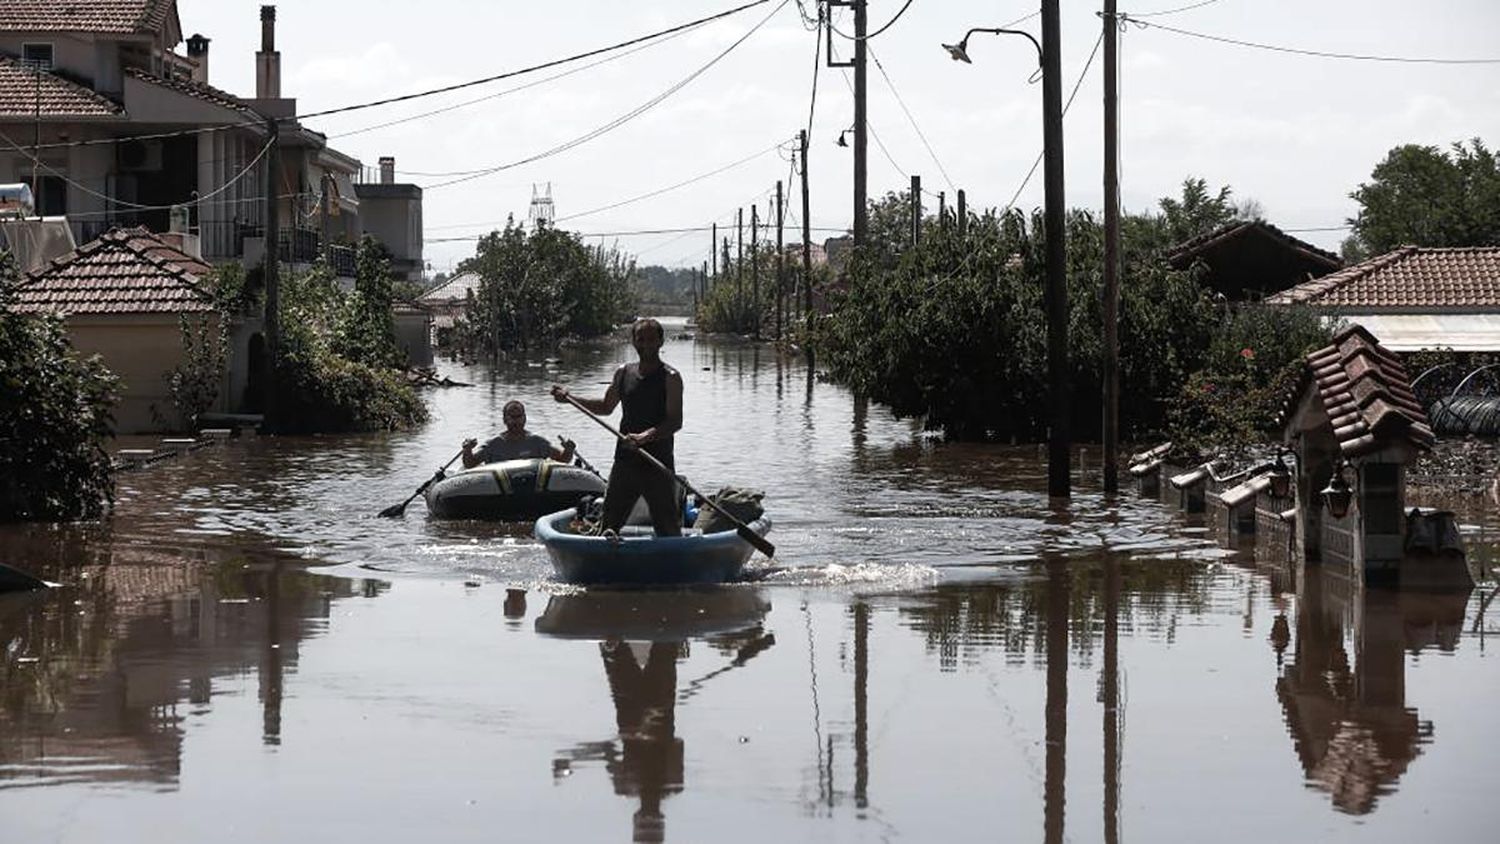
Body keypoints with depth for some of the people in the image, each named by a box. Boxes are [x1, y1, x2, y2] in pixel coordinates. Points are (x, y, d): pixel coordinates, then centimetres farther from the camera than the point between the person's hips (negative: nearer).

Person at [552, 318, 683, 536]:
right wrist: (570, 398, 15)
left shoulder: (670, 378, -7)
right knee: (608, 522, 6)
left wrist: (646, 437, -30)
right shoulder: (623, 373, 10)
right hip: (625, 461, 5)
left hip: (658, 464, -5)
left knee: (668, 528, -2)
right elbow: (606, 407, 25)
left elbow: (675, 422, -16)